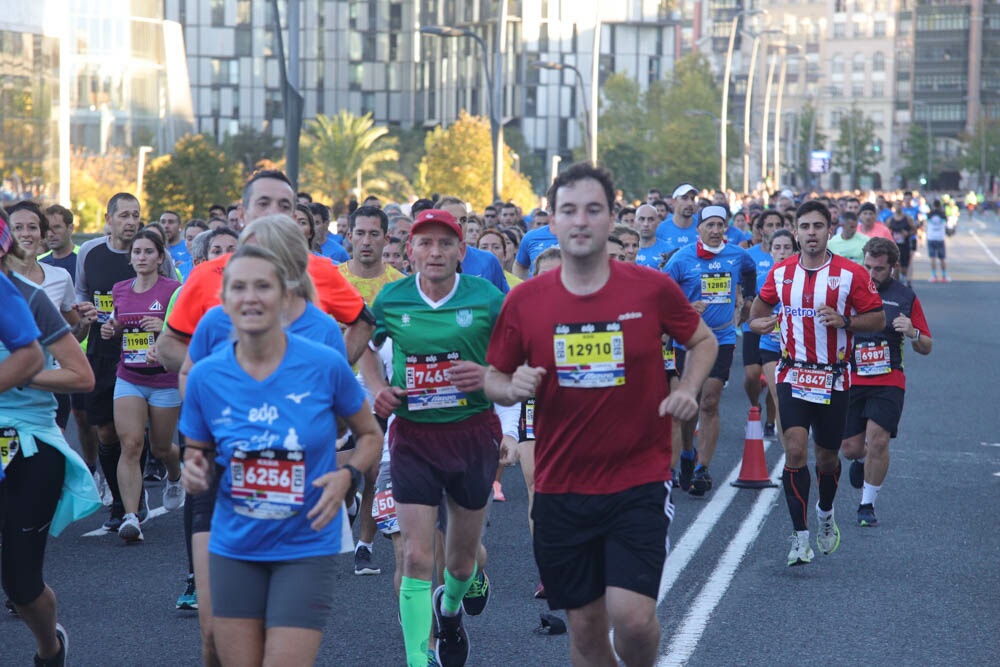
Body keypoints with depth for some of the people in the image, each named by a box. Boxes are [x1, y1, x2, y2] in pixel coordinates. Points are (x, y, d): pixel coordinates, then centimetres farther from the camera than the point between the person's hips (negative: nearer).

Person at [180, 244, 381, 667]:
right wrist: (194, 472, -12)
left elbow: (370, 435, 5)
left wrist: (348, 476, -14)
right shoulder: (206, 377, -5)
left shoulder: (325, 366, -11)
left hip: (306, 548, -2)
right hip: (234, 549, 2)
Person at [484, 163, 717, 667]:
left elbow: (702, 340, 12)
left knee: (631, 616, -14)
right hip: (561, 489, 2)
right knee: (584, 626, 8)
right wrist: (513, 388, -14)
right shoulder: (524, 300, -2)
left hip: (640, 479, -2)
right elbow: (493, 376, 9)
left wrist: (687, 389, -6)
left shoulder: (652, 288, -5)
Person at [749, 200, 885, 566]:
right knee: (795, 451, -15)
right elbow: (760, 305, 20)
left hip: (834, 379, -1)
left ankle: (826, 513, 43)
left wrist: (844, 321, -20)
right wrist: (759, 322, -3)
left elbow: (878, 318, -3)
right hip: (793, 376, 1)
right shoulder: (781, 272, 3)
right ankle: (800, 537, -10)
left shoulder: (851, 274, -6)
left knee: (827, 456, 12)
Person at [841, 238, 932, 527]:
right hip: (850, 381, 1)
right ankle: (862, 460, 42)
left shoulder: (906, 297, 4)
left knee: (878, 441, -15)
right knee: (850, 448, 3)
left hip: (888, 382, -1)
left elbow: (926, 347, 9)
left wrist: (912, 333, -12)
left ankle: (868, 505, 2)